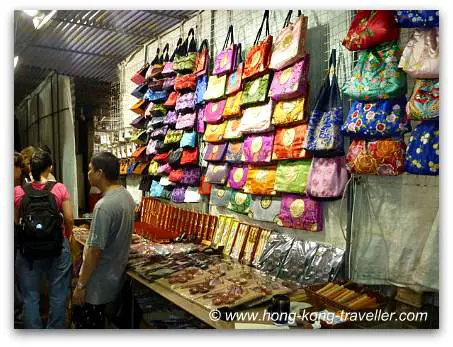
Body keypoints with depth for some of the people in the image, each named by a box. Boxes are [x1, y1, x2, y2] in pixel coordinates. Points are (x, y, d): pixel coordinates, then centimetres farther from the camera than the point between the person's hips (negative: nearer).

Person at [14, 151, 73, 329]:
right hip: (58, 248, -1)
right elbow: (69, 220, -8)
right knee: (58, 295, 15)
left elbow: (15, 222, -1)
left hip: (28, 249, 1)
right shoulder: (60, 188, -10)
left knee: (30, 296, 16)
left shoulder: (18, 192, -6)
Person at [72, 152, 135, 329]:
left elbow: (95, 251, -25)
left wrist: (80, 286, -14)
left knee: (84, 323, 10)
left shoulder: (104, 206, -28)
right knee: (97, 323, 24)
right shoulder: (127, 196, 0)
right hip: (115, 276, 8)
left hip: (97, 283, -8)